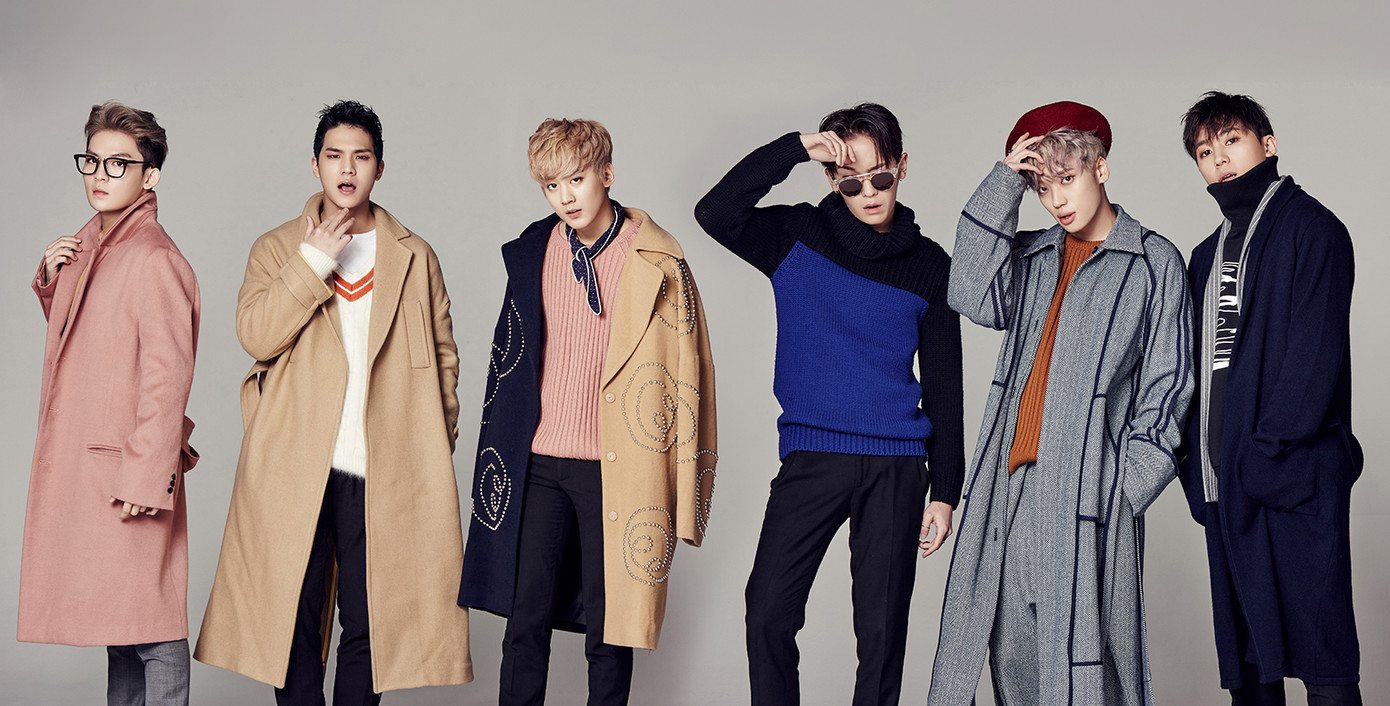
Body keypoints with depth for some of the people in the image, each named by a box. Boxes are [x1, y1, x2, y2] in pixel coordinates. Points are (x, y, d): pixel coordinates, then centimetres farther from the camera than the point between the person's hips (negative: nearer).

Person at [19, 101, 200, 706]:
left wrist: (146, 478, -20)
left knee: (153, 629, -4)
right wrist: (52, 279, 9)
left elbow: (167, 377, -18)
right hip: (77, 464, 9)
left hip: (127, 468, -9)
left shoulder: (154, 260, -14)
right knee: (117, 616, 16)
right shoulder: (87, 247, 14)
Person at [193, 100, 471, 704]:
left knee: (371, 625, 3)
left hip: (383, 474, 1)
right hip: (294, 471, 0)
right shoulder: (277, 249, 9)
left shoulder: (415, 257, 12)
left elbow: (443, 355, 15)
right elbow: (255, 336, -6)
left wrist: (439, 444, 7)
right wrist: (314, 262, -11)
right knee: (293, 620, 2)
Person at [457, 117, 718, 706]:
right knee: (526, 620, 3)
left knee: (609, 631, 5)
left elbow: (684, 374, -3)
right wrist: (500, 461, 12)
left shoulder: (656, 263, -5)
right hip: (540, 466, 3)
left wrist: (681, 496, -5)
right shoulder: (532, 253, 7)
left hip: (616, 472, -3)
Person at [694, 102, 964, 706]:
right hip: (810, 458, 0)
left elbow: (943, 387, 10)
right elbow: (715, 214, -12)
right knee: (769, 613, -7)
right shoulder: (798, 237, 6)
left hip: (895, 467, 0)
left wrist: (945, 490, 6)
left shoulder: (929, 266, 8)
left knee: (882, 628, 3)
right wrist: (793, 149, -15)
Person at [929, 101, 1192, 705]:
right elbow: (973, 298, -2)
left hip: (1088, 486, -4)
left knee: (1080, 649, -7)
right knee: (1011, 651, 4)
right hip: (1012, 480, 4)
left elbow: (1165, 384, 4)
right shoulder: (1031, 256, 18)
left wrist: (1130, 481, -6)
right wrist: (1001, 186, 0)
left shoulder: (1154, 262, 7)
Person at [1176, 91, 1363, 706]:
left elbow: (1317, 352, -11)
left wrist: (1270, 447, -18)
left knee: (1319, 653, -7)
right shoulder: (1209, 254, 22)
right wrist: (1196, 461, 9)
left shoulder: (1310, 228, -1)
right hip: (1223, 481, 7)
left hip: (1295, 473, -7)